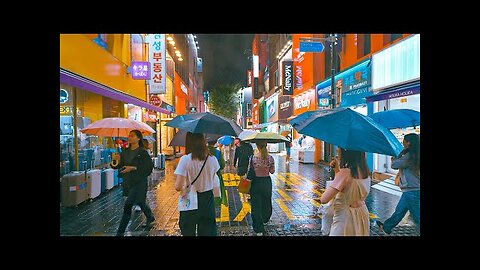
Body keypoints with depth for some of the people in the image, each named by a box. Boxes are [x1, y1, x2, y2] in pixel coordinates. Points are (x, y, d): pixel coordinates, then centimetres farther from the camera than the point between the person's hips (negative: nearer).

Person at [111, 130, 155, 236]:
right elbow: (121, 165, 9)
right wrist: (114, 165, -13)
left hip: (139, 182, -7)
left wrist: (133, 168, -21)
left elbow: (149, 167, -16)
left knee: (128, 205, -10)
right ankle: (150, 217, 48)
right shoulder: (125, 152, 7)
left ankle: (120, 232, 0)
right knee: (140, 202, 23)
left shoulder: (142, 152, -12)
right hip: (128, 181, 7)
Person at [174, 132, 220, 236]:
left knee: (188, 232, 17)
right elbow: (213, 180, 4)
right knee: (208, 231, 14)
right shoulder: (212, 159, -7)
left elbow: (178, 187, -19)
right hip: (207, 201, 2)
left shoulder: (185, 160, -17)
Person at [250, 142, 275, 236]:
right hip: (267, 181, 3)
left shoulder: (253, 158, -15)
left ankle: (259, 229, 10)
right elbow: (272, 171, 1)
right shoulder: (270, 158, -8)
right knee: (266, 202, 25)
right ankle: (265, 219, 49)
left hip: (256, 182, -3)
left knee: (256, 205, 7)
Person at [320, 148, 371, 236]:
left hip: (345, 218, -8)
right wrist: (337, 170, 2)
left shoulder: (345, 173, -25)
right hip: (362, 216, 8)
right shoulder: (365, 170, -3)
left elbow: (324, 199, -25)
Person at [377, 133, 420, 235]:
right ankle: (386, 227, 36)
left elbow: (394, 165, -13)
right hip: (411, 190, 10)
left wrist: (393, 160, 6)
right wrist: (396, 160, 2)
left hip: (412, 192, -10)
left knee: (417, 217, 0)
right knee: (399, 211, 21)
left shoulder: (409, 157, -20)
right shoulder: (414, 156, 8)